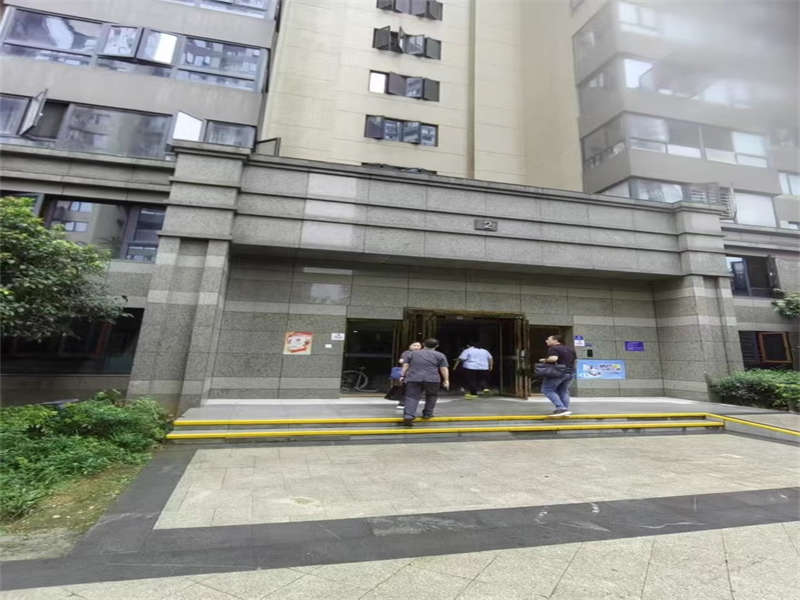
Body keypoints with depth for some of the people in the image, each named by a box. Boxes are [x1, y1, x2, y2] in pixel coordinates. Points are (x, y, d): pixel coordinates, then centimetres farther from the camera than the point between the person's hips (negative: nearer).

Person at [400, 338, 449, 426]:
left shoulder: (413, 354, 14)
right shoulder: (439, 355, 8)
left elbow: (405, 366, 11)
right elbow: (444, 369, 2)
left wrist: (403, 376, 16)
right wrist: (446, 380, 6)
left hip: (413, 378, 1)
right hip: (432, 379, -1)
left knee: (412, 397, -1)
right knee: (431, 396, 20)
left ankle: (408, 416, -16)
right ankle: (427, 414, 23)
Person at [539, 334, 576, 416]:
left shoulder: (553, 348, -11)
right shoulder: (570, 349, 15)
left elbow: (553, 358, -25)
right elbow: (574, 360, 22)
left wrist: (545, 360, -9)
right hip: (570, 373, 8)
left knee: (547, 390, -2)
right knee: (563, 391, 17)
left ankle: (561, 408, -11)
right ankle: (566, 410, 13)